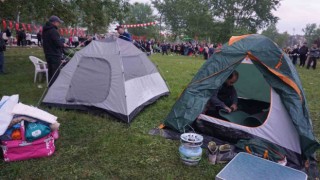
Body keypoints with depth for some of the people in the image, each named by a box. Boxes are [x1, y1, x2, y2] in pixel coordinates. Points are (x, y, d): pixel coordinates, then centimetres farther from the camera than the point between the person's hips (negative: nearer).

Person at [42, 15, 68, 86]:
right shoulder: (53, 31, -17)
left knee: (51, 72, 17)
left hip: (48, 55, 10)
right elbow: (58, 43, -22)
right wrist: (63, 45, -2)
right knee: (55, 73, -6)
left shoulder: (45, 30, 14)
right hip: (55, 55, -10)